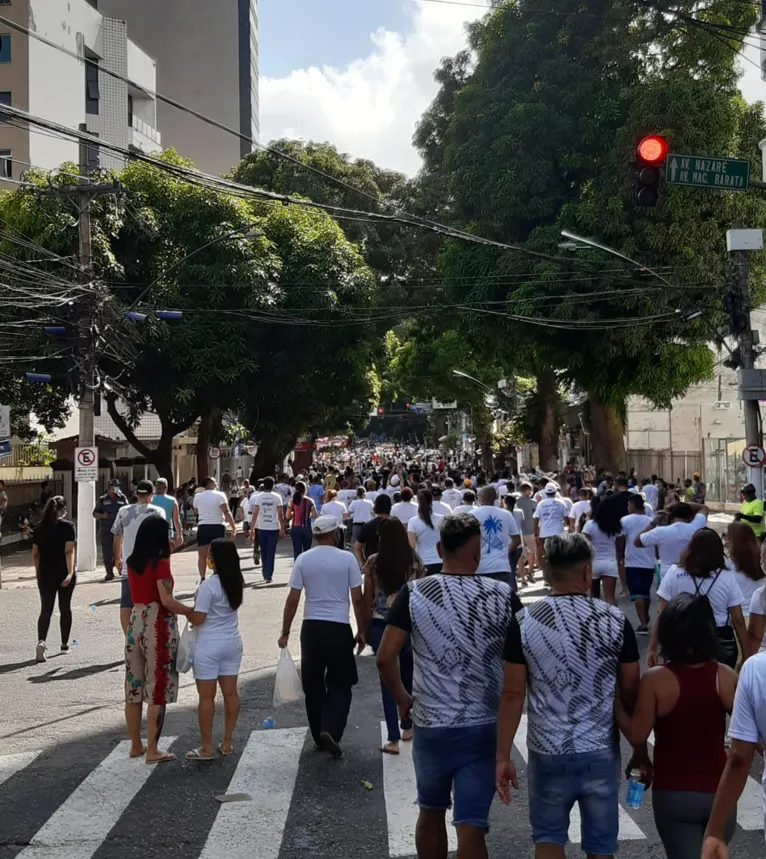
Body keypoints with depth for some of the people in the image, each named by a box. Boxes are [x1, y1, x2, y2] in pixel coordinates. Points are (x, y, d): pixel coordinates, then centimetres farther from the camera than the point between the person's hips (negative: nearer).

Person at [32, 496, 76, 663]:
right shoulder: (67, 526, -8)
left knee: (45, 610, 3)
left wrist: (38, 571, 20)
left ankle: (41, 641, -20)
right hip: (64, 574, -2)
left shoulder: (40, 527, 4)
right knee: (65, 608, 14)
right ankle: (64, 644, 24)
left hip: (45, 574, 2)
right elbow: (69, 551, -18)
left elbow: (35, 553, 8)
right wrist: (70, 572, -21)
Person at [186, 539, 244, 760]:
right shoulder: (237, 583, 2)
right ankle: (227, 742, 19)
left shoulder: (208, 586, -18)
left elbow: (197, 619, -17)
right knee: (230, 693, 11)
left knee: (206, 696, 2)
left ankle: (206, 748, 7)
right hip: (232, 642, 7)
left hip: (209, 646, -7)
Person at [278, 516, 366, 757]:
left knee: (313, 685, 13)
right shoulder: (347, 559, -4)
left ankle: (319, 736, 20)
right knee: (340, 683, 9)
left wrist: (285, 632, 8)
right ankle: (331, 730, -9)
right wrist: (362, 631, 6)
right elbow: (357, 599, -3)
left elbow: (292, 599, 0)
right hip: (339, 628, -2)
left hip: (311, 628, 2)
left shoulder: (303, 559, 0)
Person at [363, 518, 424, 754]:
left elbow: (367, 598, -2)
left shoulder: (373, 562, -6)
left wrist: (366, 628, 8)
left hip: (381, 624, -1)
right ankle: (407, 727, 32)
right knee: (408, 676, 20)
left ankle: (393, 739, 2)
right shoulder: (415, 562, -1)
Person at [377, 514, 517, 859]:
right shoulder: (503, 595, -7)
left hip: (430, 724, 1)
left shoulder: (414, 593, -8)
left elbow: (385, 658, -12)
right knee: (471, 825, 3)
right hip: (484, 726, -1)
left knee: (431, 811, 23)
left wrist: (402, 698, 5)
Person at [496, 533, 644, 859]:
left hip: (548, 753, 0)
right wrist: (640, 750, 11)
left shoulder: (524, 622, -9)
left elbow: (513, 695, -7)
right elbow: (631, 695, -2)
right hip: (601, 752, 1)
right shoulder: (615, 620, -8)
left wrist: (502, 757, 1)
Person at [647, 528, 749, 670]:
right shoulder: (727, 577, -3)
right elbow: (738, 621, -4)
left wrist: (652, 649, 0)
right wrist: (747, 657, 2)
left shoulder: (674, 573, -4)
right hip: (721, 644, 0)